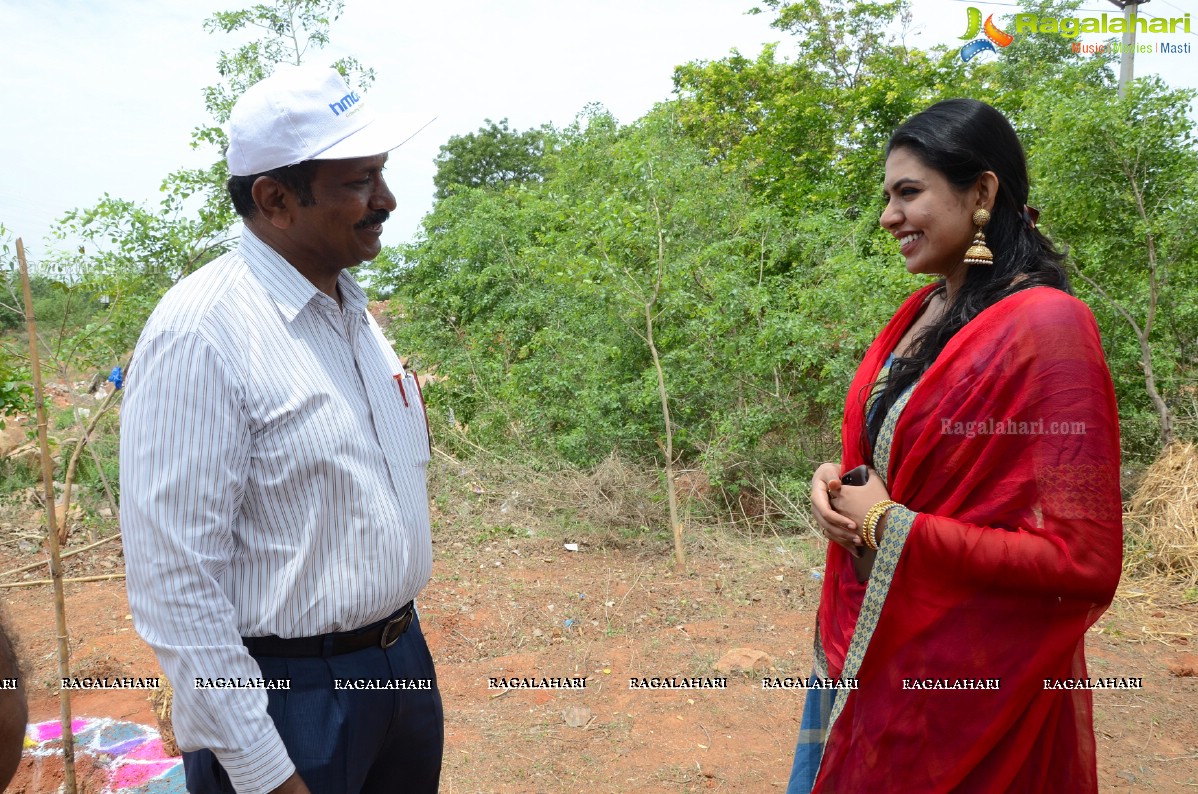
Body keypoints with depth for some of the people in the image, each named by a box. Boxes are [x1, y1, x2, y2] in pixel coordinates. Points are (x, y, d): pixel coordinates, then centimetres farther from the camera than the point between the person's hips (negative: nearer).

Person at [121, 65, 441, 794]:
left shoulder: (355, 311, 5)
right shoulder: (200, 333, -20)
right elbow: (176, 583, -20)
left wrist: (401, 642, 16)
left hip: (404, 660, 8)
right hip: (290, 694, -7)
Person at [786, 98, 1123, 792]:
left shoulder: (1047, 326, -19)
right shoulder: (922, 314, 4)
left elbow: (1081, 560, -22)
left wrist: (892, 527, -18)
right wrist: (839, 482, -5)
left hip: (965, 678, -7)